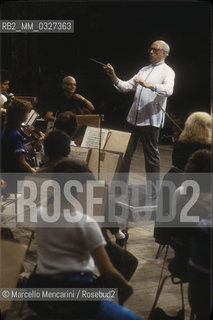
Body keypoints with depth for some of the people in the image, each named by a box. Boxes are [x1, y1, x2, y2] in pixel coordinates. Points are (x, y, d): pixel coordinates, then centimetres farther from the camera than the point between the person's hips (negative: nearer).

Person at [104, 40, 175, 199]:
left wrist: (148, 85, -33)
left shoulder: (167, 71, -1)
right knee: (126, 151, 9)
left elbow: (168, 90, -21)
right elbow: (126, 87, 17)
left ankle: (153, 190, 8)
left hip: (151, 119, -7)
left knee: (151, 154, 0)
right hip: (134, 117, 7)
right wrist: (113, 76, 2)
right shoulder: (144, 70, 20)